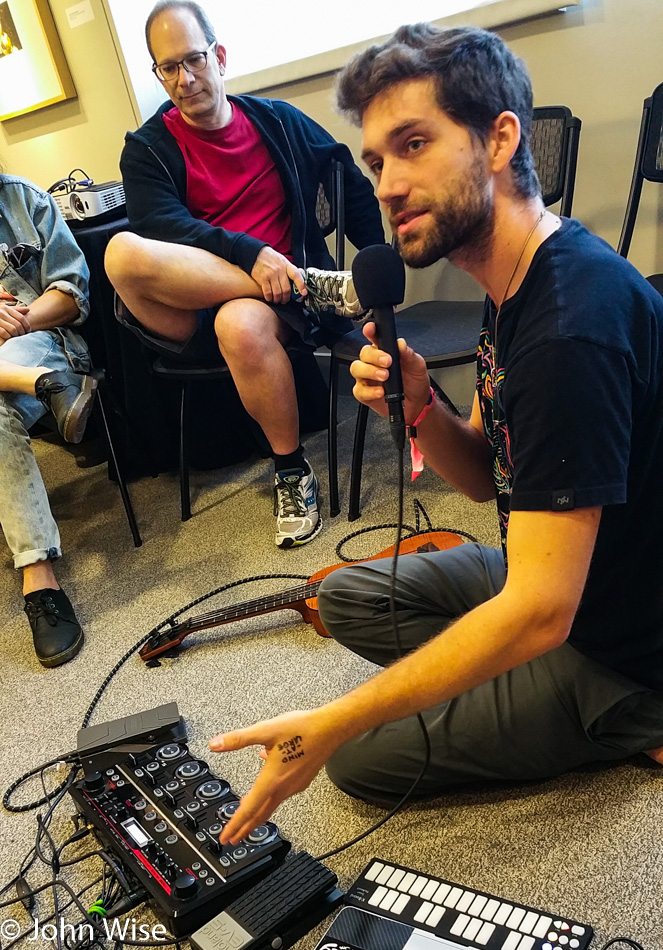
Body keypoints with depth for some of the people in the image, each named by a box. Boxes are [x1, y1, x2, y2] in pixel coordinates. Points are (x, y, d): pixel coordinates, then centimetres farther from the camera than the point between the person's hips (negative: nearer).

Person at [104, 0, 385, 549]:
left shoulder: (278, 123, 15)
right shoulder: (147, 149, 10)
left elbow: (353, 184, 22)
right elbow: (162, 227, -9)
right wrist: (251, 254, -24)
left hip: (274, 294, 0)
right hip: (190, 313, 1)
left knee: (242, 326, -39)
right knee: (123, 254, -31)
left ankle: (293, 473, -17)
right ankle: (316, 288, -24)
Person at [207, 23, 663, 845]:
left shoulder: (575, 323, -32)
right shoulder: (516, 290, 0)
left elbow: (539, 613, -32)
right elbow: (488, 477, 7)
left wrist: (330, 727, -27)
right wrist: (419, 412, -16)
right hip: (558, 580, 9)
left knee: (361, 758, -5)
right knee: (346, 598, 14)